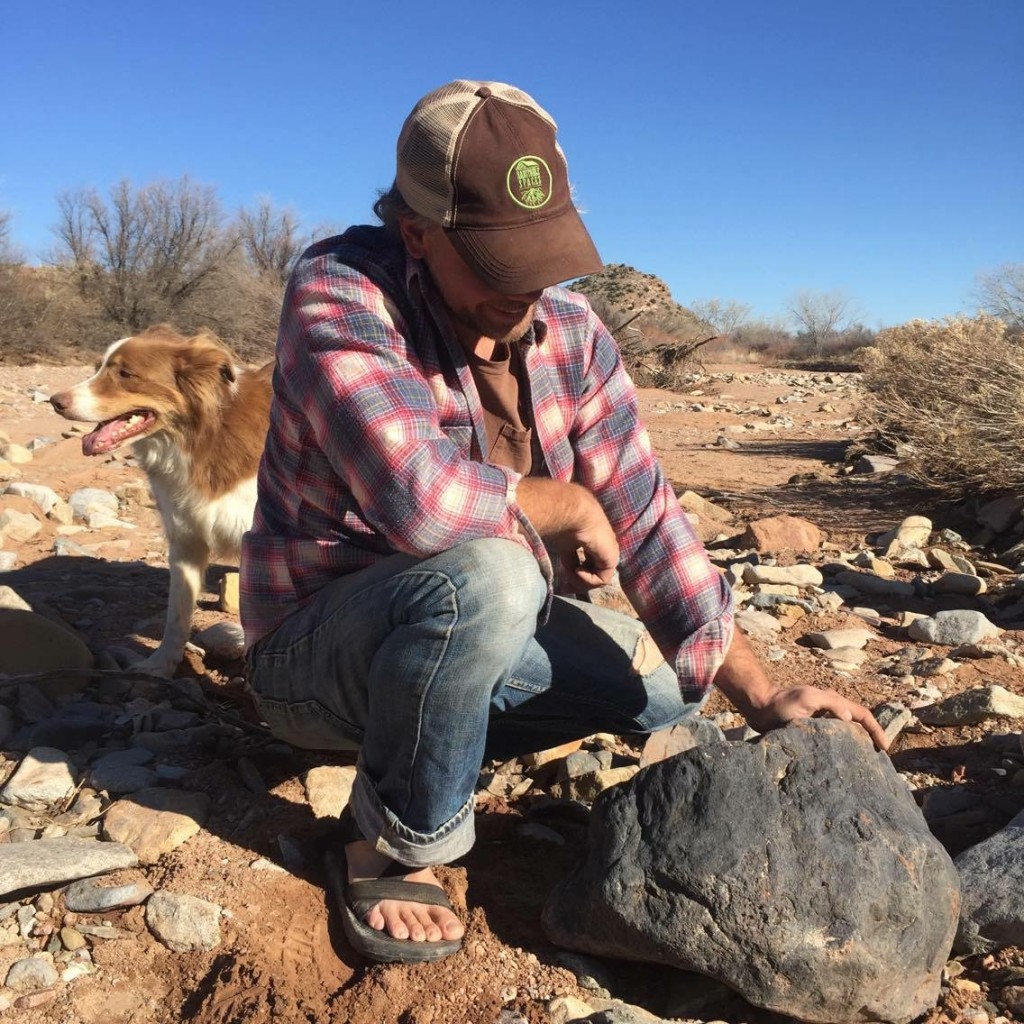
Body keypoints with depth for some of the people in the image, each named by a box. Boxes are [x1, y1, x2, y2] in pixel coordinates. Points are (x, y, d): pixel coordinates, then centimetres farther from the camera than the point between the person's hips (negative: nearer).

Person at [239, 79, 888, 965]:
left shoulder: (570, 332, -7)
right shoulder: (338, 295, -25)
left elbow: (645, 517, -9)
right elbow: (421, 498, -40)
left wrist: (760, 696, -14)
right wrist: (563, 505, -21)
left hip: (476, 629, 6)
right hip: (318, 649, -6)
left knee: (668, 686, 8)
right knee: (489, 578, -36)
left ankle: (432, 737, 16)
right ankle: (394, 843, -10)